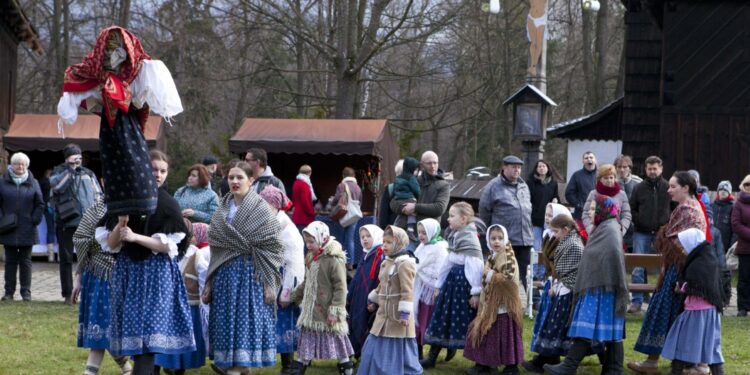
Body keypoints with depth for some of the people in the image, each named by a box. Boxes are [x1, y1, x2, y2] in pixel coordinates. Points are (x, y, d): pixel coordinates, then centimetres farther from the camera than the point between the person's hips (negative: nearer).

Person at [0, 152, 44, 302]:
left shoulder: (33, 183, 4)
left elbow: (40, 205, 6)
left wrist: (35, 220, -4)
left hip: (27, 230, 0)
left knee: (25, 261, 4)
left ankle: (26, 292, 8)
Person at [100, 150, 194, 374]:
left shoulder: (168, 205, -1)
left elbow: (172, 246, -9)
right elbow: (109, 244, 4)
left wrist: (136, 237, -18)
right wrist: (120, 225, -17)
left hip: (156, 274, -3)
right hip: (128, 271, 3)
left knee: (148, 332, -11)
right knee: (134, 329, 5)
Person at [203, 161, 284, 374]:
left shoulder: (260, 209, -3)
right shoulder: (222, 210, 13)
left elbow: (272, 247, -6)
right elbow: (216, 248, 16)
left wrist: (269, 283, -12)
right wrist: (209, 283, 12)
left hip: (251, 274, -5)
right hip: (225, 275, 6)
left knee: (246, 323, -7)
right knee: (227, 324, 4)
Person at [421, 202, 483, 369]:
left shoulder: (470, 238, -15)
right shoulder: (454, 237, 12)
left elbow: (476, 266, -18)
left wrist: (475, 292, -21)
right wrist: (439, 286, 19)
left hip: (465, 282, -9)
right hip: (452, 279, 9)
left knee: (466, 321, -3)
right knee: (442, 318, 9)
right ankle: (432, 357, 14)